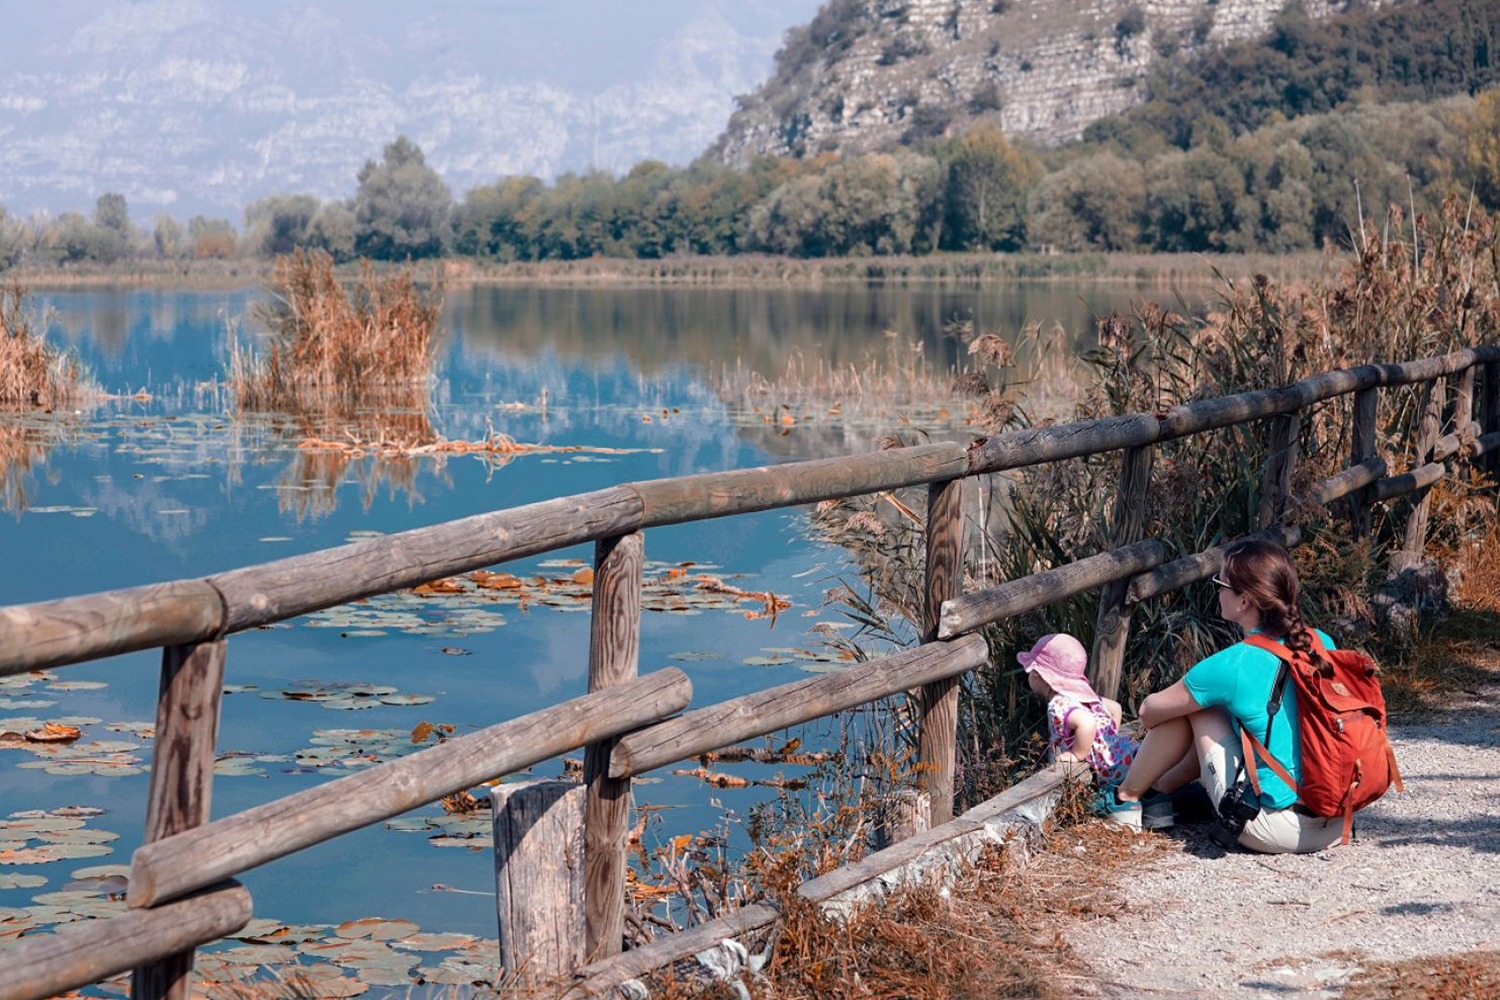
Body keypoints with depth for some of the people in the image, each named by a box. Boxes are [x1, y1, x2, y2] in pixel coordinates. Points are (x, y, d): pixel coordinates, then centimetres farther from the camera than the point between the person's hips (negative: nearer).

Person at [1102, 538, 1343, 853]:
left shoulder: (1233, 667, -15)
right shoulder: (1322, 644, 2)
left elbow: (1149, 711, 1)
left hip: (1277, 830, -6)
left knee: (1192, 706, 7)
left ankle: (1126, 798, 24)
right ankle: (1165, 786, 40)